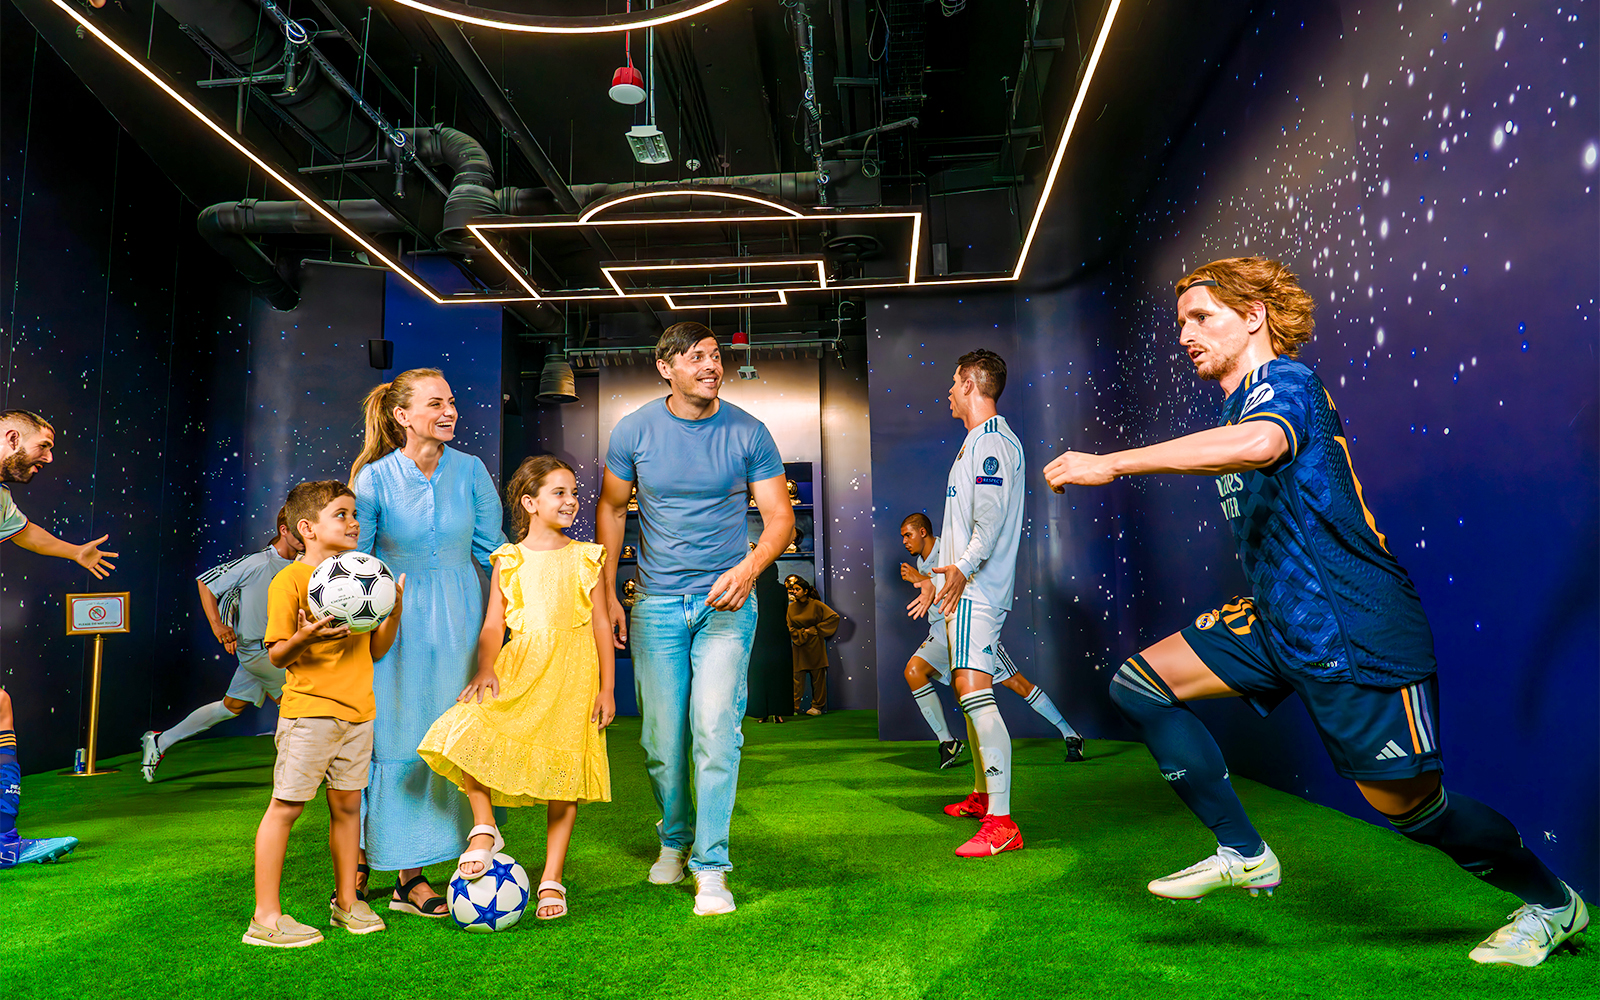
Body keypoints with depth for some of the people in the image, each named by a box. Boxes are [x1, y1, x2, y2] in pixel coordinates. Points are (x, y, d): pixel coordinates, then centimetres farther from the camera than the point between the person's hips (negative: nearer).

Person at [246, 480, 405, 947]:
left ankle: (346, 902, 26)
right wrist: (304, 637, -28)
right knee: (287, 805, -2)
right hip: (308, 710, -6)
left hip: (358, 711, 6)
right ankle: (266, 917, 8)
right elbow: (276, 655, -8)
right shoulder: (289, 580, -7)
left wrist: (394, 614, -4)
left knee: (347, 804, 13)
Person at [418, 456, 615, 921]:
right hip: (520, 669, 0)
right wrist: (485, 668, -16)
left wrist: (607, 688, 2)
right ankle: (484, 828, -1)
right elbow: (493, 625, 3)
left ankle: (552, 878, 18)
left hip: (573, 675, 0)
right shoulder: (509, 561, 7)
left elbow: (601, 624, 6)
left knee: (564, 775, 3)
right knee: (466, 729, -24)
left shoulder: (585, 558, 7)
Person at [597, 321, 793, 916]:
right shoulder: (635, 430, 0)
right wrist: (607, 594, 8)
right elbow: (611, 511, 11)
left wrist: (750, 567, -21)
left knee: (715, 727, -13)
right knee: (662, 740, 8)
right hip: (657, 605, 2)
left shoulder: (748, 433, -3)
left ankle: (711, 868, 0)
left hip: (725, 604, -1)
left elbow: (780, 517, -2)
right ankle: (674, 838, 34)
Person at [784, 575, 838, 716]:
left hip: (815, 646, -2)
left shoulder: (816, 605, -5)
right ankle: (794, 707, 2)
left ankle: (817, 706, 11)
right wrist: (805, 632, -11)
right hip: (799, 648, 2)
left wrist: (817, 629, -7)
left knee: (818, 677, 2)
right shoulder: (791, 607, 4)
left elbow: (834, 617, -7)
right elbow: (790, 628, 3)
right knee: (797, 677, -1)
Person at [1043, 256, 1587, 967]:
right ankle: (1243, 854, 6)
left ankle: (1552, 903, 31)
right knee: (1139, 684, -2)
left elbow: (1261, 444, -40)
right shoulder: (1240, 404, 15)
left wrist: (1111, 464, -42)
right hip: (1277, 619, 9)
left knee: (1408, 806, 1)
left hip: (1353, 628, -9)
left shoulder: (1285, 381, -15)